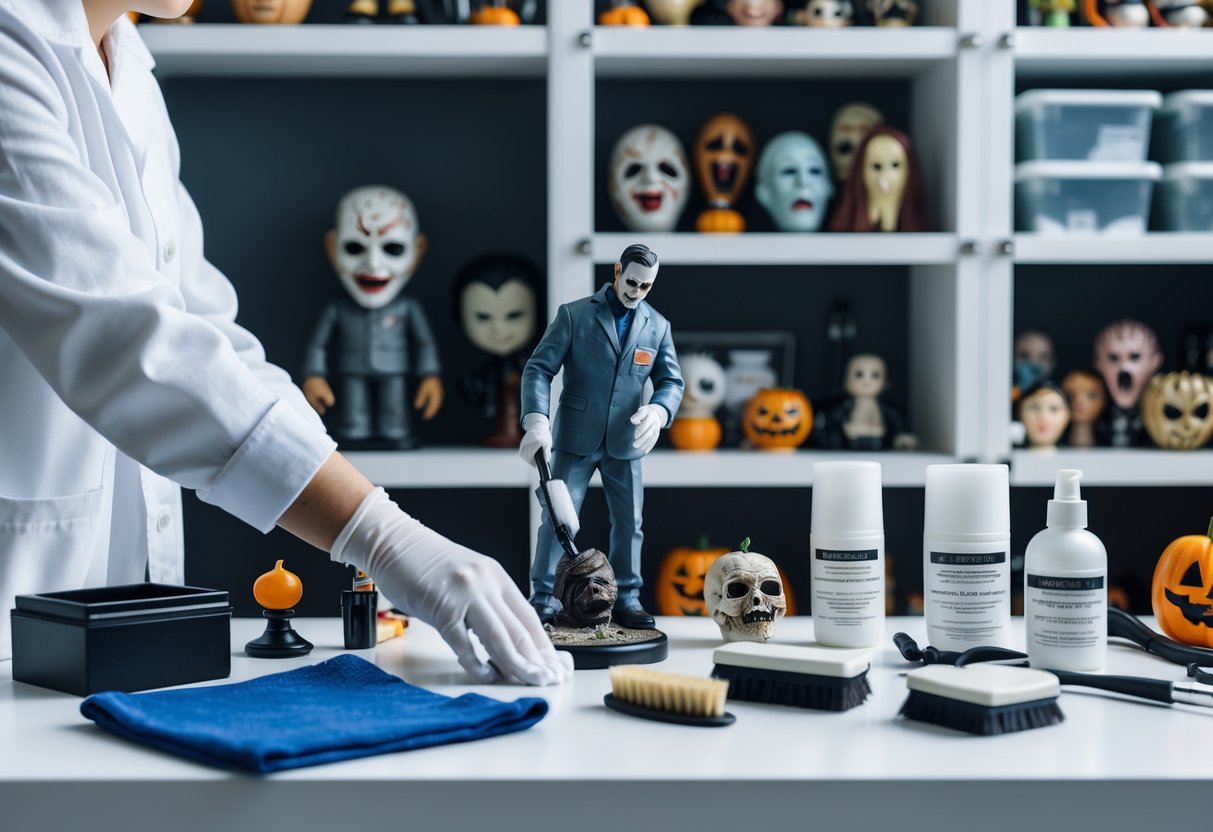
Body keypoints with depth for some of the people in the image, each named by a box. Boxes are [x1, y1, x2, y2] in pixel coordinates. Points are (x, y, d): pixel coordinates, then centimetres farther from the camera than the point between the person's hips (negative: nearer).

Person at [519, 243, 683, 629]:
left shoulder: (657, 326, 8)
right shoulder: (573, 314, -3)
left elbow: (672, 381, 4)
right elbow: (539, 368, -8)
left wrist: (658, 410, -20)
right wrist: (536, 421, -23)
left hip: (625, 443, 3)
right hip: (575, 438, -3)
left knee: (629, 522, 6)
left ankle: (626, 598, 16)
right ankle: (544, 597, 7)